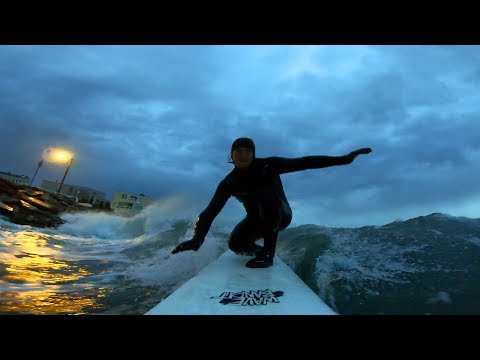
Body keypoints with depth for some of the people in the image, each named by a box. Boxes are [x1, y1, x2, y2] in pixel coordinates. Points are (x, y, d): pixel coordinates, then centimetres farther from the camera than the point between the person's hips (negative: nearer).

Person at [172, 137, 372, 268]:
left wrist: (342, 159, -27)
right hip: (257, 220, 3)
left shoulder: (268, 165, -19)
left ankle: (268, 253, -22)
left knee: (265, 192, -34)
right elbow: (211, 211, -21)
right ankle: (259, 251, 15)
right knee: (235, 244, -24)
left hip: (280, 215, -2)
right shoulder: (228, 184, -14)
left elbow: (303, 162, -21)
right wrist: (198, 239, -38)